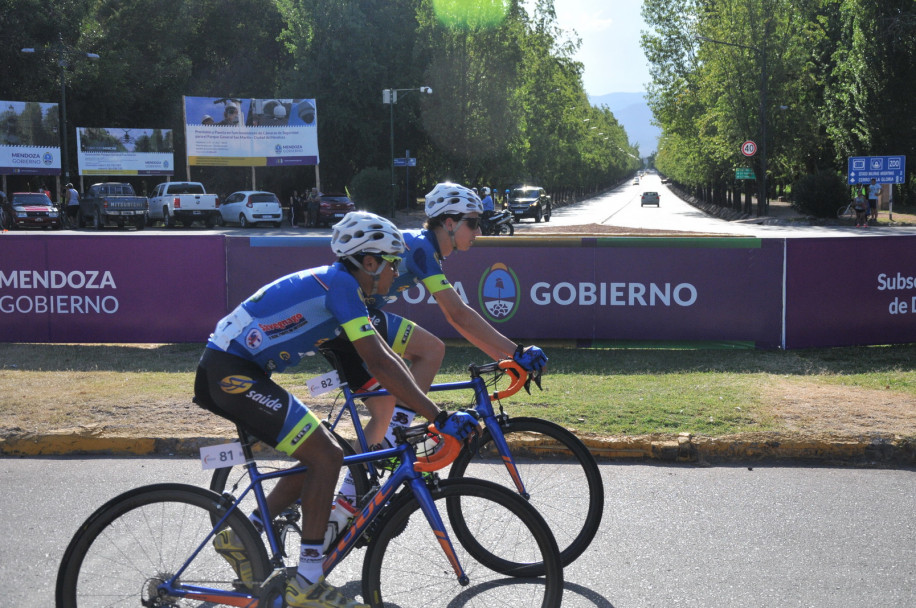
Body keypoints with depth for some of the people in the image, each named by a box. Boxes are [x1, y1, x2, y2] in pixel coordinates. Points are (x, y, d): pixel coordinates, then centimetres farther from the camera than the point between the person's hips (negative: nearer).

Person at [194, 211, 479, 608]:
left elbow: (381, 356, 21)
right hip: (231, 372, -10)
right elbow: (379, 364, -22)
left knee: (320, 456, 13)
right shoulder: (341, 284, -15)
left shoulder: (338, 283, 15)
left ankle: (240, 538, 20)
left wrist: (426, 404, 20)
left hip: (233, 371, 10)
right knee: (325, 458, -11)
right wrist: (439, 417, -22)